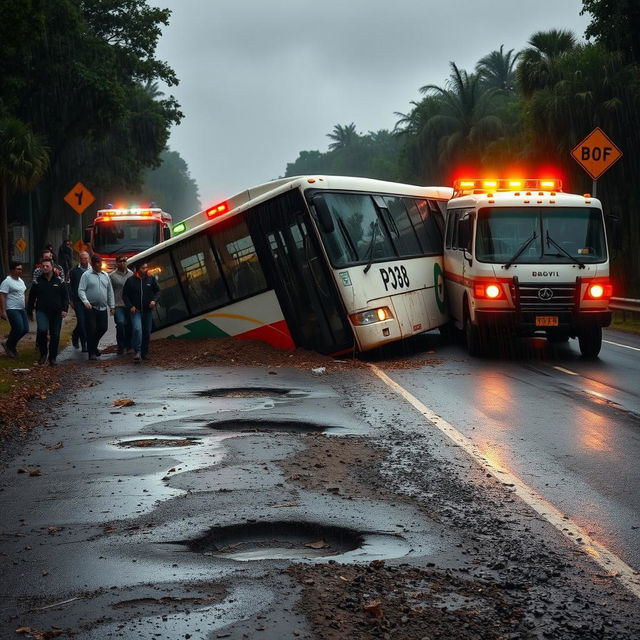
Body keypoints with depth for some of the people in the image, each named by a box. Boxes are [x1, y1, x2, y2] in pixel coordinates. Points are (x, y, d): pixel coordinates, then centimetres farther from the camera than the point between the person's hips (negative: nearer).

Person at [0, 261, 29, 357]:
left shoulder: (20, 280, 13)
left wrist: (25, 307, 23)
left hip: (21, 309, 9)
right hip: (12, 309, -9)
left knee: (25, 329, 3)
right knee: (19, 328, -16)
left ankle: (11, 345, 20)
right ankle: (9, 346, 7)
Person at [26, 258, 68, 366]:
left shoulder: (59, 281, 5)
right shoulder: (37, 282, 5)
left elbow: (65, 296, 6)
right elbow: (31, 297, 11)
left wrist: (64, 309, -6)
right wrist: (29, 312, 10)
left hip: (56, 312, 1)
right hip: (42, 311, -1)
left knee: (55, 335, 5)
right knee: (42, 330, -23)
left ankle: (53, 357, 17)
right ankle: (43, 353, -5)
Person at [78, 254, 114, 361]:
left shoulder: (105, 275, 12)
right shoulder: (86, 275, -3)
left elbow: (110, 291, 16)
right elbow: (81, 290, -8)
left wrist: (112, 305, 12)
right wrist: (85, 301, -23)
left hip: (103, 308, 5)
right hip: (90, 308, -5)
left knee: (103, 328, 6)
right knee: (91, 330, -4)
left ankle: (93, 346, 29)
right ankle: (92, 353, 2)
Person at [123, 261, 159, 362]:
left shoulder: (151, 279, 5)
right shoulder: (131, 280, -2)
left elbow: (157, 291, 12)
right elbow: (125, 295, 4)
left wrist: (154, 300, -7)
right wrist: (130, 306, -8)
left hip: (148, 310, 3)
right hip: (136, 310, -3)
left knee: (147, 332, 8)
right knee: (137, 329, -21)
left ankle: (145, 352, 20)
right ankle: (137, 351, -17)